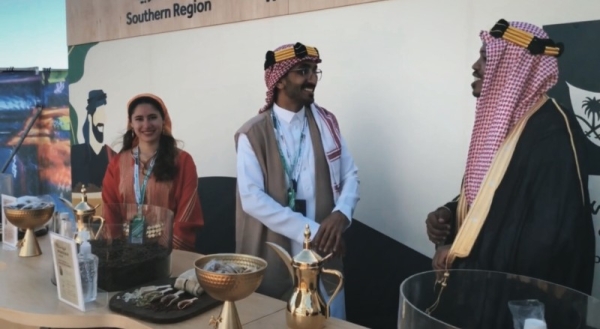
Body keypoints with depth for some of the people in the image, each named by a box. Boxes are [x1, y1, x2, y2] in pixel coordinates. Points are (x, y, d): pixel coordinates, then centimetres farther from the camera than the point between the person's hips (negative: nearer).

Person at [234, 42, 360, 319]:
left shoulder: (327, 122, 6)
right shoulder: (252, 134, -6)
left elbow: (350, 175, 6)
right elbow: (252, 198, -15)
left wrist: (341, 214, -15)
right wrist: (310, 231, -20)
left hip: (324, 257, 3)